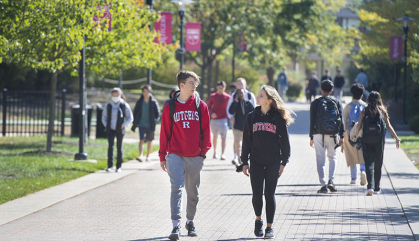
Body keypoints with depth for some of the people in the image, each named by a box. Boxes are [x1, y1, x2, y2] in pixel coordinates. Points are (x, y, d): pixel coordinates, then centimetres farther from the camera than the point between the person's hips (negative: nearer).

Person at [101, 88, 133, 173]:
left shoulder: (124, 106, -1)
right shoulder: (108, 106, 6)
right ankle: (110, 166, -11)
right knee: (110, 146, -11)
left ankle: (119, 166, 12)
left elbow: (130, 118, 4)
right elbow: (104, 117, 17)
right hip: (110, 130, 1)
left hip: (120, 130, -1)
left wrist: (123, 125, -9)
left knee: (119, 148, 3)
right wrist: (106, 125, 1)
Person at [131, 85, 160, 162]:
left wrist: (155, 122, -11)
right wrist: (135, 123, 3)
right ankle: (141, 156, -24)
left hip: (150, 126, 0)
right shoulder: (139, 102, 0)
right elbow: (135, 113, 8)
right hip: (142, 125, 0)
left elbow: (158, 114, 1)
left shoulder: (154, 102, -3)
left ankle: (147, 156, 25)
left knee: (149, 141, 11)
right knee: (141, 140, -14)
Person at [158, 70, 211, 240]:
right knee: (177, 189, -14)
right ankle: (176, 226, -18)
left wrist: (204, 152, -1)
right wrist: (162, 156, 5)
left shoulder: (201, 106, 4)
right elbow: (165, 132, 6)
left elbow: (206, 131, 7)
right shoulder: (170, 107, 2)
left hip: (195, 156, 2)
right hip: (175, 155, -2)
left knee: (193, 192, 12)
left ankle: (190, 221, 30)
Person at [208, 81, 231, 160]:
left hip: (224, 119, -2)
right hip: (214, 120, 2)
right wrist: (211, 113, -13)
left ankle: (222, 154, -18)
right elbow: (209, 107, 6)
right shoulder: (212, 96, 5)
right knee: (215, 136, 15)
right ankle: (215, 152, 30)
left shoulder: (228, 97, 2)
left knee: (223, 137, -12)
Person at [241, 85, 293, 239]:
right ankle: (258, 220, 22)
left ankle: (269, 227, 12)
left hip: (273, 163, -1)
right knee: (257, 194, -4)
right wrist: (244, 162, 5)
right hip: (256, 163, 2)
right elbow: (246, 140, 8)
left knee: (270, 195, 2)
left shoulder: (278, 118, -1)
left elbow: (285, 141, 2)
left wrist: (283, 162, -3)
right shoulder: (252, 117, 5)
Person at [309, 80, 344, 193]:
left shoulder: (315, 103, 0)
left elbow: (312, 121, 1)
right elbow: (341, 120, 3)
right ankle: (331, 181, -2)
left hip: (319, 134, -1)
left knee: (320, 160, 2)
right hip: (333, 135, 2)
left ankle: (323, 185, -4)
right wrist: (341, 136, 6)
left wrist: (311, 137, 7)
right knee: (332, 158, 16)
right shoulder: (337, 102, 4)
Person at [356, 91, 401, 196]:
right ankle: (377, 188, 22)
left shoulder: (364, 111, -1)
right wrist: (397, 138, 7)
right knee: (378, 164, 13)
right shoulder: (382, 111, 1)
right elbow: (389, 127, 1)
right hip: (379, 141, 1)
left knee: (369, 164, -2)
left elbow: (359, 127, -4)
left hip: (366, 141, -1)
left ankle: (370, 186, -20)